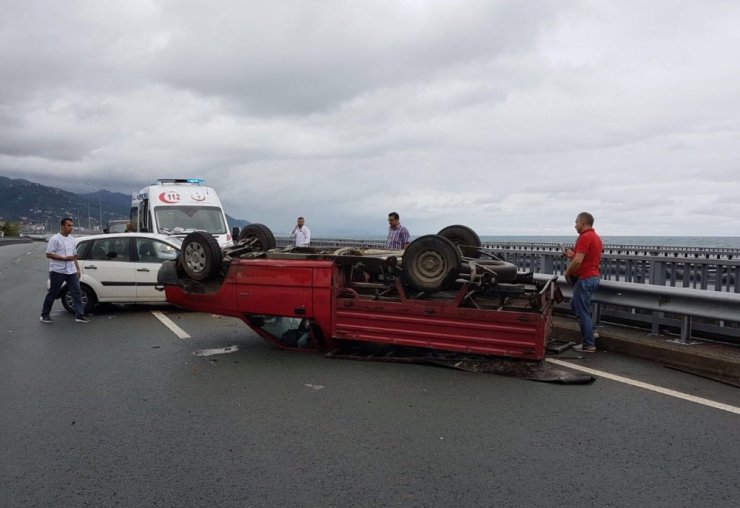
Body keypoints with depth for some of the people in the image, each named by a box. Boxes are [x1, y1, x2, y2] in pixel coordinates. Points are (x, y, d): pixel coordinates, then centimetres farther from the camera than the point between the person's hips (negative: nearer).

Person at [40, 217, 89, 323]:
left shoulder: (72, 239, 14)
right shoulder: (55, 239, -8)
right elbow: (48, 254, -14)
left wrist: (78, 269, 16)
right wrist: (64, 258, -20)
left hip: (71, 271, 6)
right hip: (57, 271, -6)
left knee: (76, 292, -1)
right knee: (52, 294, 5)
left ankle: (80, 315, 0)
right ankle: (45, 315, 19)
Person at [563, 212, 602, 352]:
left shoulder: (584, 237, -18)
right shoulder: (596, 237, 14)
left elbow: (578, 261, -24)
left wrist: (567, 272, -8)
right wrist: (573, 255, 13)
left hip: (585, 279, -10)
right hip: (593, 277, 10)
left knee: (582, 312, -2)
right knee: (575, 304, 22)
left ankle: (588, 344, 4)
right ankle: (590, 331, 21)